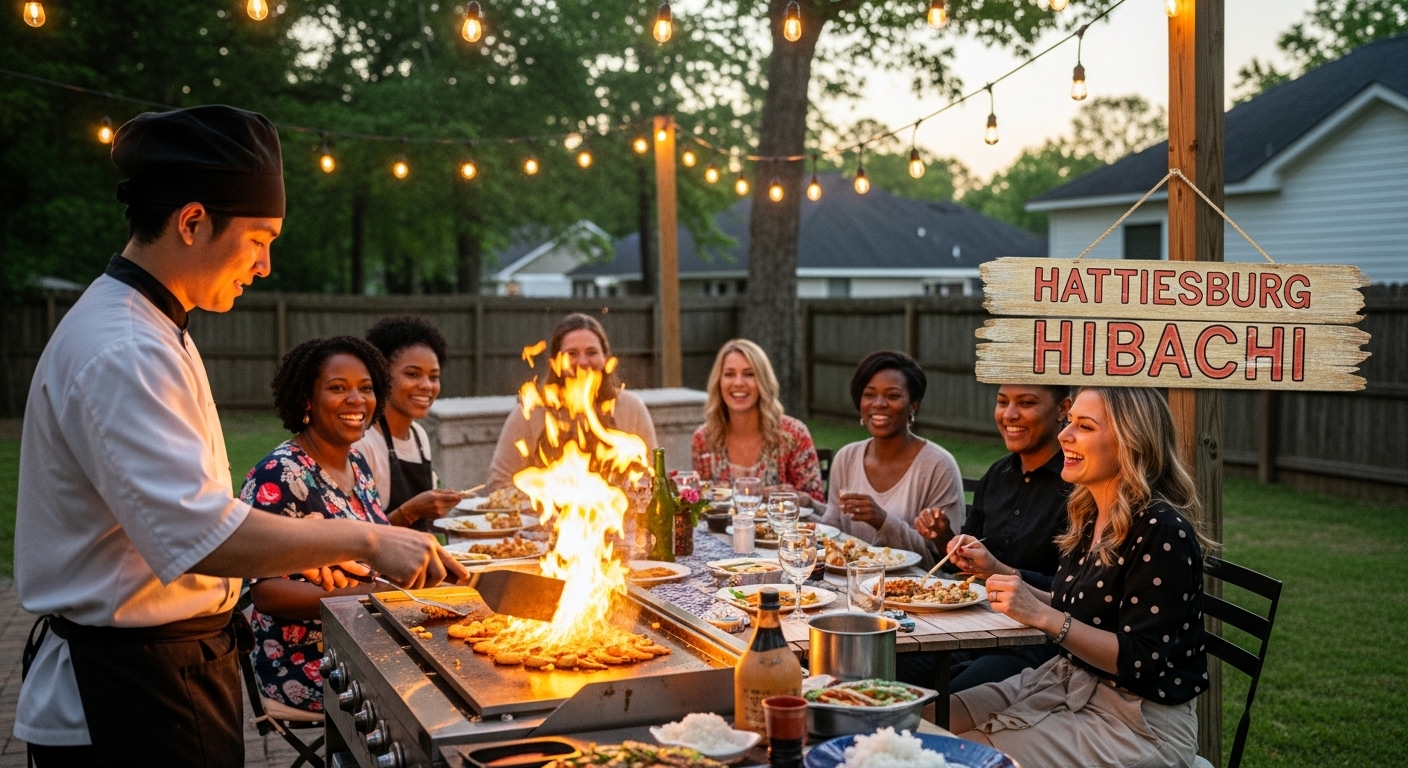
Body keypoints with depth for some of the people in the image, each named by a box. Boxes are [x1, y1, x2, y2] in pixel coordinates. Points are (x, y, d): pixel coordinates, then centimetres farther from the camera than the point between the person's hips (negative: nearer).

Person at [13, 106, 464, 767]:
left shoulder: (150, 332, 13)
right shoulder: (121, 355, -23)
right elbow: (200, 535, -30)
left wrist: (300, 551, 13)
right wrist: (365, 540, -23)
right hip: (130, 690, -10)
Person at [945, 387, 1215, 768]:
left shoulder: (1161, 532, -21)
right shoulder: (1089, 517, 5)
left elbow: (1141, 662, -23)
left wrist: (1043, 616, -28)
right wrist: (995, 570, 6)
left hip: (1138, 721, -8)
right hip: (1071, 684, 8)